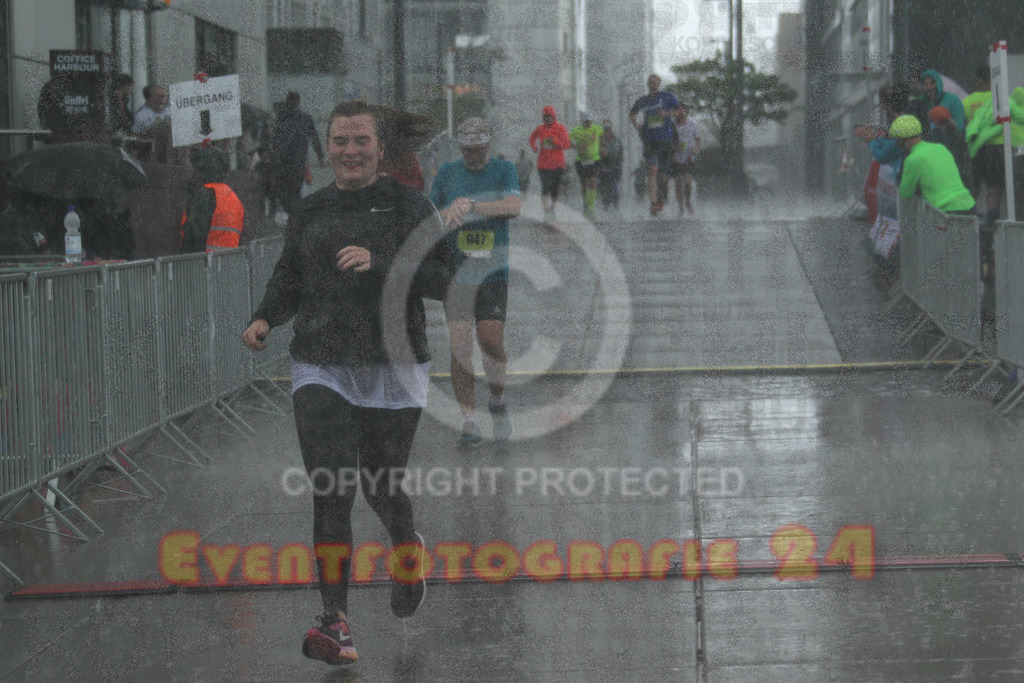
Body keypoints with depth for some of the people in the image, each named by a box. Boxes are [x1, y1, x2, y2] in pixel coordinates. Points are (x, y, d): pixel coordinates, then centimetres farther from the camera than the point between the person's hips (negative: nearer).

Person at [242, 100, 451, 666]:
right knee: (330, 492, -10)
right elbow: (288, 280, 22)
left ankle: (409, 549, 42)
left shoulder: (407, 206, 1)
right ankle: (335, 623, -10)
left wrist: (381, 263, -22)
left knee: (382, 486, 6)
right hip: (322, 370, 2)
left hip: (392, 371, -2)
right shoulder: (308, 212, 12)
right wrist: (265, 318, 3)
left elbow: (442, 277, -8)